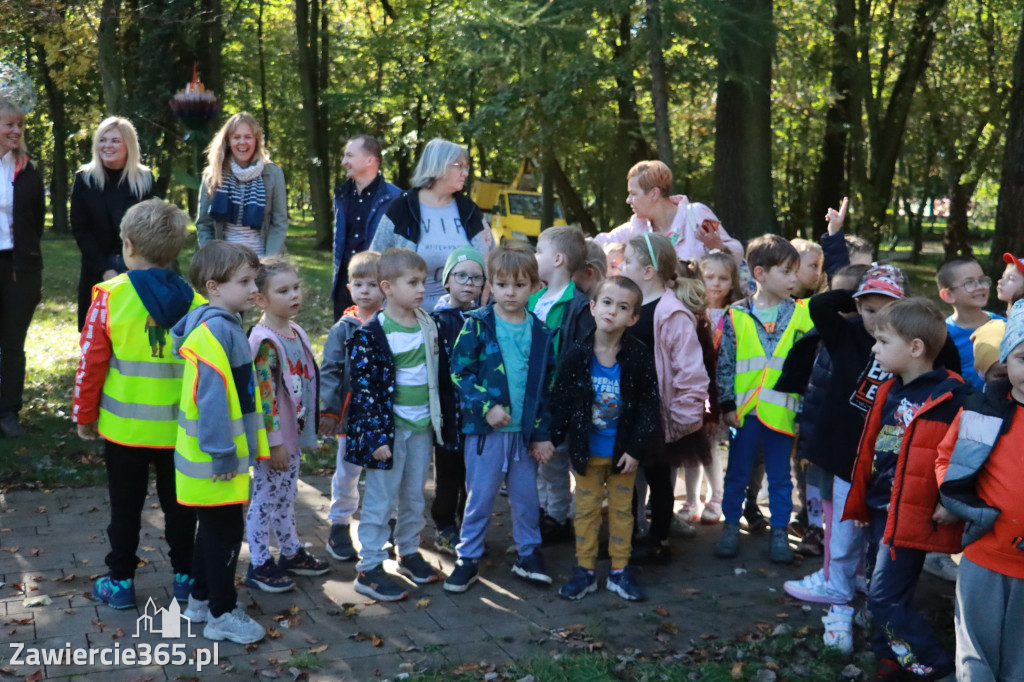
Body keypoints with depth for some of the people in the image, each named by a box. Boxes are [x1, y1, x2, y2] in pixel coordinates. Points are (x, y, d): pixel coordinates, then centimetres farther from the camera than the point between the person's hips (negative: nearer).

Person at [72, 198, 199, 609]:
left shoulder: (111, 297, -12)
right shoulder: (194, 302, -5)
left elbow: (91, 362, -9)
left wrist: (84, 416, 3)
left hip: (124, 425, -2)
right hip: (180, 428, 2)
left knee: (126, 506, 12)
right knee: (178, 505, 15)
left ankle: (121, 582, 21)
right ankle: (185, 576, 24)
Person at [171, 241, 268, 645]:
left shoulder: (226, 326, 10)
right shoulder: (214, 330, -21)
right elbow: (210, 397, -25)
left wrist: (248, 446, 19)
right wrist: (222, 453, -23)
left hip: (225, 454, 10)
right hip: (213, 459, -10)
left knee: (214, 527, 20)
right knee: (225, 531, 0)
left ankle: (202, 598, 34)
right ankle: (222, 614, 12)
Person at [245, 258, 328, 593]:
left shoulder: (296, 332, 6)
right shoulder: (264, 341, -21)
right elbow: (263, 394, -22)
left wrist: (307, 431, 18)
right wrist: (274, 441, -21)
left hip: (294, 433, 8)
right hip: (272, 437, -8)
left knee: (285, 495, 21)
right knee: (265, 499, 4)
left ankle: (291, 552, 35)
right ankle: (259, 565, 16)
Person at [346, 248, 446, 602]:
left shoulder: (428, 325, 4)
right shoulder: (371, 334, -15)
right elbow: (363, 388, -16)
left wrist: (438, 419, 14)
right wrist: (377, 435, -18)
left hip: (423, 426, 6)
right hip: (389, 428, -6)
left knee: (414, 496, 17)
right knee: (380, 499, 2)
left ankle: (409, 552, 34)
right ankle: (369, 569, 10)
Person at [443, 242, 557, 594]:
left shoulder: (541, 333, 4)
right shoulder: (476, 326, -6)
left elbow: (549, 386, 7)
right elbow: (459, 372, -9)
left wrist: (544, 433, 4)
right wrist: (486, 406, -19)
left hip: (526, 431, 3)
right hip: (485, 428, -3)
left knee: (526, 495, 13)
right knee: (480, 496, 4)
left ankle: (528, 554, 28)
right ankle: (468, 558, 17)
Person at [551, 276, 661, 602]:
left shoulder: (639, 357, -11)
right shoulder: (577, 355, -10)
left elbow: (649, 404, -8)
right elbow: (560, 399, -3)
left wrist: (636, 448, -11)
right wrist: (558, 437, -5)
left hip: (623, 451, 0)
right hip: (586, 449, 0)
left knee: (622, 509, 11)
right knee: (586, 509, 10)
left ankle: (620, 571, 23)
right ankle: (585, 570, 21)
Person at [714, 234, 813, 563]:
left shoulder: (801, 314, 1)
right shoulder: (737, 316, -3)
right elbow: (725, 363, -1)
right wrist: (727, 404, -3)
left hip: (782, 410, 1)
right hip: (745, 409, -1)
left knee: (780, 476, 11)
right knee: (737, 472, 12)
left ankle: (779, 532, 23)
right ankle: (731, 527, 26)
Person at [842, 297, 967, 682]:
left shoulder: (950, 398, -17)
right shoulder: (890, 393, 9)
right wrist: (861, 501, 17)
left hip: (911, 517, -8)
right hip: (881, 510, 8)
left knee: (885, 599, -6)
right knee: (885, 597, 17)